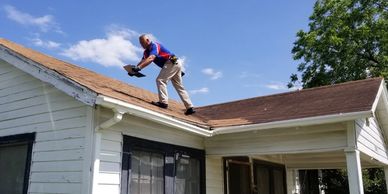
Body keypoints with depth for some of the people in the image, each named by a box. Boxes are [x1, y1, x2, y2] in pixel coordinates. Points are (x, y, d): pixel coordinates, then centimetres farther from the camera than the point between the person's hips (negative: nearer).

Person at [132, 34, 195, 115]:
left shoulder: (154, 46, -13)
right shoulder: (147, 51, 15)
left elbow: (151, 58, -30)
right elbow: (143, 61, 5)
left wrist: (139, 67, -38)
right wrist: (135, 68, -11)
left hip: (172, 63, -10)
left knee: (160, 80, -14)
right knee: (179, 87, 9)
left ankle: (163, 102, -19)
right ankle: (190, 107, 10)